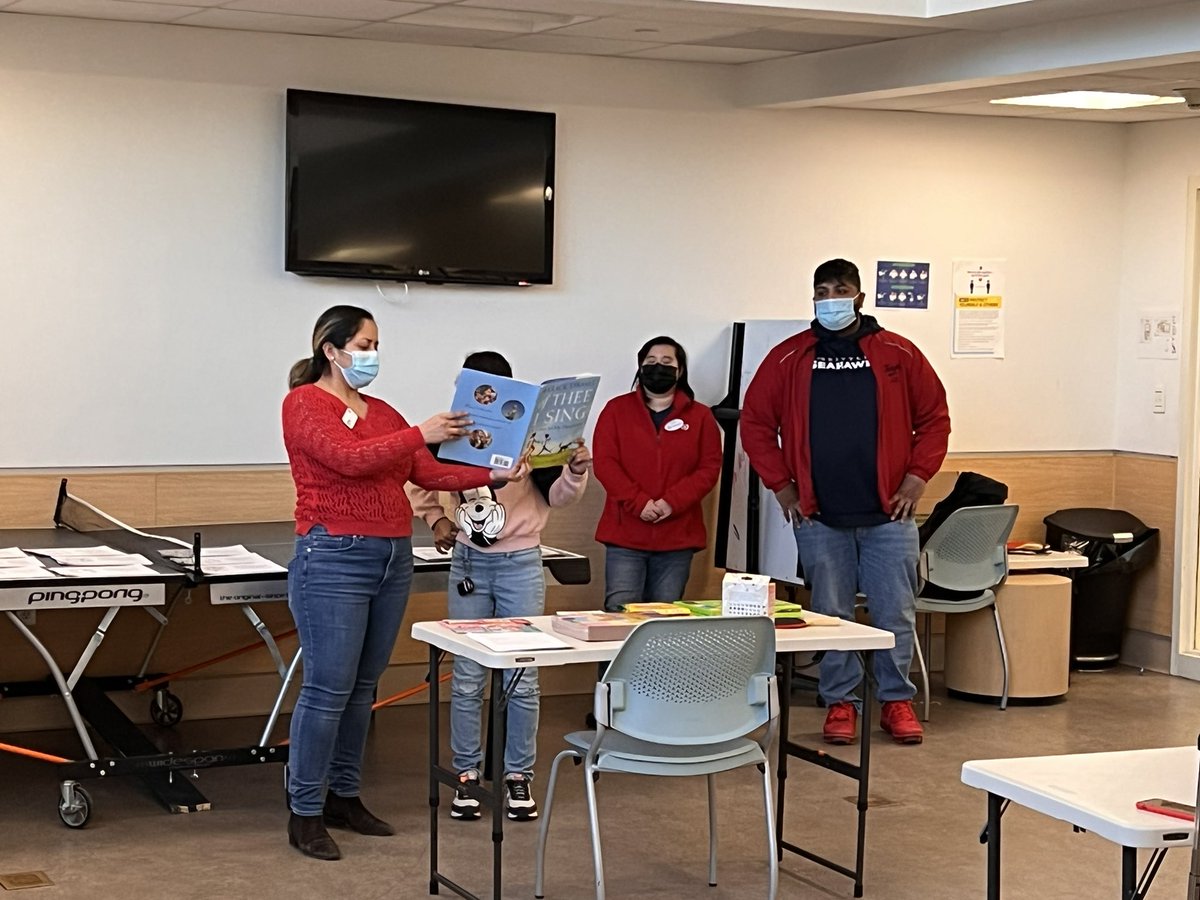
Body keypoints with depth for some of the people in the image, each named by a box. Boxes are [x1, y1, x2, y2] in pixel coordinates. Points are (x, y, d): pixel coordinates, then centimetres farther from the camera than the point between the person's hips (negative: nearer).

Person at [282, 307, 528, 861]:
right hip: (334, 558, -7)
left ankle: (344, 797, 22)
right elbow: (350, 458, -19)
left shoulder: (382, 413, 16)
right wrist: (421, 434, -23)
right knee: (327, 689, -6)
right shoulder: (304, 403, -5)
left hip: (393, 560, 7)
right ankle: (304, 814, 2)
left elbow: (428, 473, 8)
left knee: (363, 687, 12)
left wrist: (493, 476, -4)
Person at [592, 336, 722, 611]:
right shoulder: (617, 410, 8)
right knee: (620, 610, -10)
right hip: (625, 536, -1)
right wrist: (639, 503, -14)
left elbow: (710, 468, 2)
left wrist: (672, 502, -13)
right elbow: (604, 462, -2)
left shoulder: (700, 416, 10)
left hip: (677, 538, 1)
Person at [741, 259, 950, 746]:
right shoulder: (788, 359, 4)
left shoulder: (898, 354, 4)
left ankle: (897, 701, 17)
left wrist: (916, 477, 0)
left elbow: (935, 418, 8)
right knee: (831, 615, 5)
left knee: (896, 614, 3)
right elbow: (755, 422, 8)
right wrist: (781, 485, 2)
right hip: (820, 518, 0)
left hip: (888, 514, 0)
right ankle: (840, 704, 17)